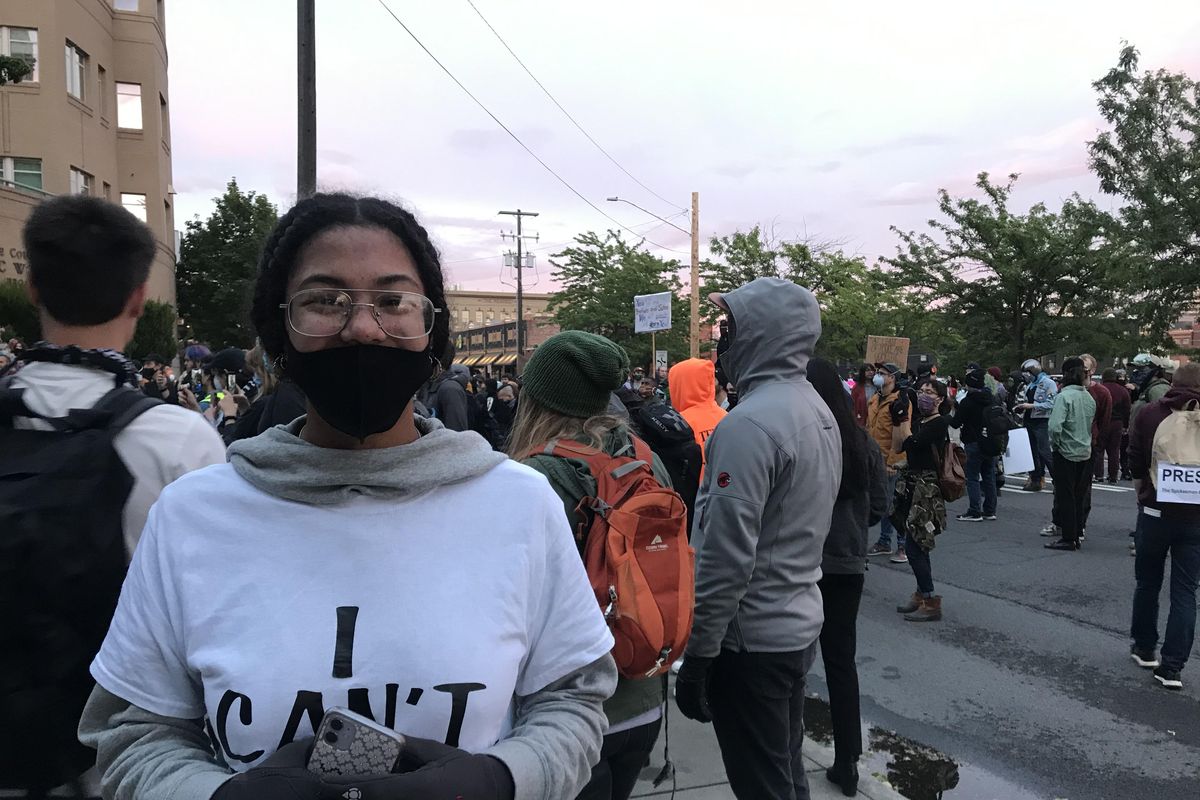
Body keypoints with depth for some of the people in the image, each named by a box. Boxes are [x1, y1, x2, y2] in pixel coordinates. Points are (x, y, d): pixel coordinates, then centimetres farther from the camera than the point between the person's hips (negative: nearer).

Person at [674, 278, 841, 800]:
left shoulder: (749, 423, -23)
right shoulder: (817, 409, 7)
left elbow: (726, 557, -25)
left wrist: (695, 658, -17)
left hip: (751, 638, -9)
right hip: (799, 624, 9)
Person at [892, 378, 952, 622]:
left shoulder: (940, 422, -10)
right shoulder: (918, 420, 13)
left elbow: (911, 442, -19)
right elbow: (897, 447, 7)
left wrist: (906, 415, -12)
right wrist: (898, 418, 3)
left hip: (927, 487, -8)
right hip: (911, 485, 8)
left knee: (914, 545, -8)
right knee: (917, 544, 14)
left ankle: (931, 603, -1)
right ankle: (921, 594, 24)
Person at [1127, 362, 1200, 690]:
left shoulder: (1150, 414, -4)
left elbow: (1135, 465, -2)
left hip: (1156, 511, 0)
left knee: (1148, 583, 16)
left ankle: (1144, 648, 29)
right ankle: (1172, 667, 3)